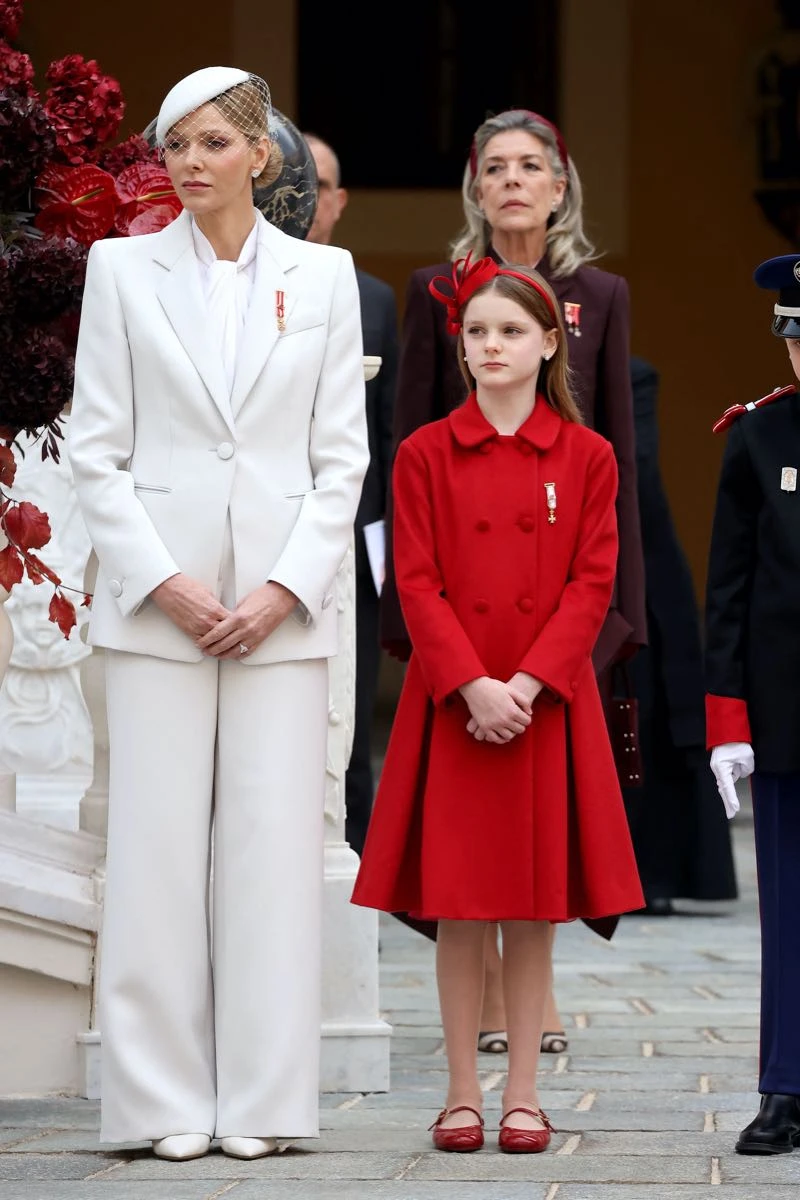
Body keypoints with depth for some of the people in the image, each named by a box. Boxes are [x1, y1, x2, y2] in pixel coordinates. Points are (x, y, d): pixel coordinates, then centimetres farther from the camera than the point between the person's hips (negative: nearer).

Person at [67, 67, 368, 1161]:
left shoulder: (323, 275, 7)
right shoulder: (123, 268, 5)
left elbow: (342, 456, 5)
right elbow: (97, 447, 2)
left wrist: (285, 589, -6)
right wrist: (163, 582, -8)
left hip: (283, 601, 1)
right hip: (158, 596, 0)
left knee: (273, 844, -1)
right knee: (157, 844, -1)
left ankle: (259, 1099, 6)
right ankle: (167, 1101, 5)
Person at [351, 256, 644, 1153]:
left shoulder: (586, 457, 3)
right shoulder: (425, 455, 3)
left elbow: (593, 584, -2)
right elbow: (417, 584, -2)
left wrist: (527, 683, -13)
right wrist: (471, 685, -14)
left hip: (547, 705, 0)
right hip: (451, 707, 0)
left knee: (534, 909, 3)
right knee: (457, 908, 2)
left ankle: (523, 1093, 11)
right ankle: (462, 1093, 9)